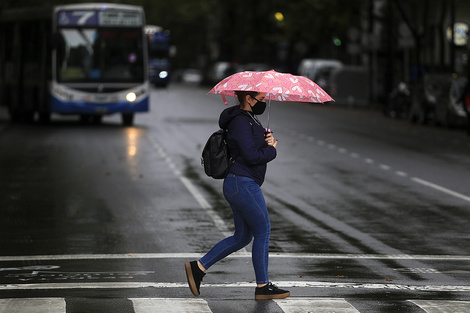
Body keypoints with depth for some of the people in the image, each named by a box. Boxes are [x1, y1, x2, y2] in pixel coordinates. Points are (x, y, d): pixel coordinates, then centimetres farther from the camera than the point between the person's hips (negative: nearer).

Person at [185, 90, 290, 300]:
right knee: (263, 231, -2)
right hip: (243, 184, -11)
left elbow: (258, 146, 20)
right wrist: (271, 149, -6)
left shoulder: (249, 119, 17)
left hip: (238, 185, 11)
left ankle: (198, 267, 14)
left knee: (242, 236, 15)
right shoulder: (241, 122, -16)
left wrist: (269, 139, -1)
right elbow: (251, 156, -22)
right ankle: (263, 287, 6)